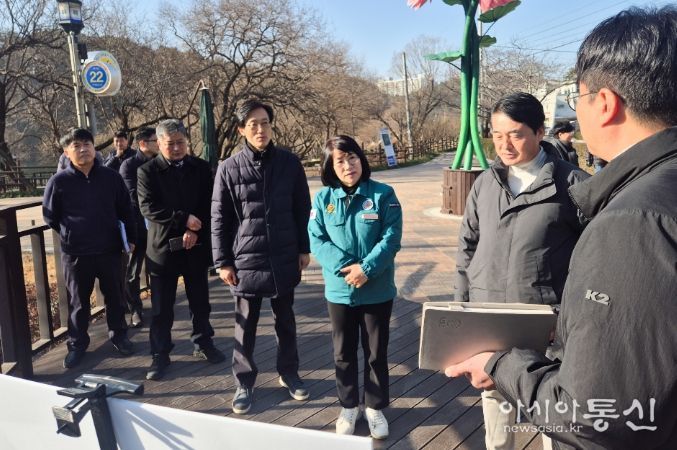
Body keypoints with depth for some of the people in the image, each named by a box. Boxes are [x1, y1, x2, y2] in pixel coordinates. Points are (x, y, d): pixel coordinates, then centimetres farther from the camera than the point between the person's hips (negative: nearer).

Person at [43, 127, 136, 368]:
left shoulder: (111, 177, -3)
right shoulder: (58, 181, -6)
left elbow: (125, 211, 5)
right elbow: (50, 217, 5)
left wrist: (131, 238, 5)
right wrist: (72, 235, 7)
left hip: (110, 250, 1)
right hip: (75, 254, -1)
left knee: (114, 297, 13)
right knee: (78, 302, 12)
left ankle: (119, 335, 31)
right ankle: (77, 344, 26)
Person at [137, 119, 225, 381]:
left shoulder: (201, 168, 4)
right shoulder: (147, 171, -3)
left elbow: (208, 204, 0)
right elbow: (148, 208, -13)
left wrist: (195, 230, -14)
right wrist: (184, 219, -19)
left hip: (196, 246, 2)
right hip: (162, 246, -2)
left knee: (200, 300, 14)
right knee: (161, 306, 5)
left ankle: (203, 344, 30)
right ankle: (160, 354, 17)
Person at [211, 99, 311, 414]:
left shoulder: (289, 163, -1)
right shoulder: (229, 169, -4)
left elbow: (302, 209, 5)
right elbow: (219, 218, -2)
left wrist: (304, 248, 4)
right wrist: (222, 261, -4)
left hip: (284, 258, 2)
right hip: (246, 261, -1)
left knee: (285, 321, 16)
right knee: (245, 326, 10)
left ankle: (288, 373, 33)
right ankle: (244, 382, 24)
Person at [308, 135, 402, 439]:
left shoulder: (383, 194, -7)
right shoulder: (323, 198, -2)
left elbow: (391, 238, -12)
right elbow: (316, 240, -6)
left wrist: (366, 268, -22)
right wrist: (344, 267, -19)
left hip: (377, 291, -1)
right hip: (339, 290, 2)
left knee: (376, 352, 12)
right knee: (343, 353, 14)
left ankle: (375, 407, 30)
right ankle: (349, 406, 33)